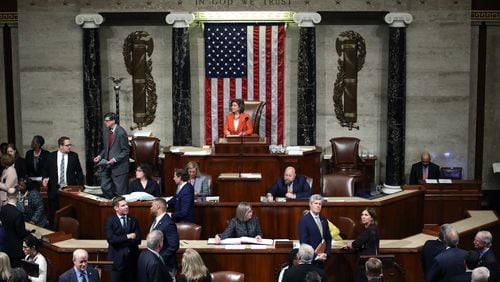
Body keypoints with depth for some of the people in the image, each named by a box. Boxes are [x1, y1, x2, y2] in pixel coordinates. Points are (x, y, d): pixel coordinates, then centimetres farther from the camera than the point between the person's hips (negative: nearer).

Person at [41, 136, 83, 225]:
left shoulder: (74, 156, 3)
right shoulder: (51, 156, 4)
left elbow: (79, 172, 8)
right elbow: (45, 170, 13)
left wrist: (79, 186, 1)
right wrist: (44, 178, -6)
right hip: (54, 190, 1)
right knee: (53, 214, 5)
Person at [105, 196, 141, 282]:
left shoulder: (133, 221, 7)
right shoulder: (110, 221, -1)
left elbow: (138, 240, -2)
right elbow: (111, 239, -14)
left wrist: (120, 241, -10)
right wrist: (127, 237, -14)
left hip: (132, 258, 3)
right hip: (117, 259, -3)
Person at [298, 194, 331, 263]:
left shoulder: (324, 220, 11)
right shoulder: (304, 220, -8)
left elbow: (328, 238, 14)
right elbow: (304, 242, -12)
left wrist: (326, 253, -1)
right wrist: (315, 256, -15)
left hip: (323, 258, 5)